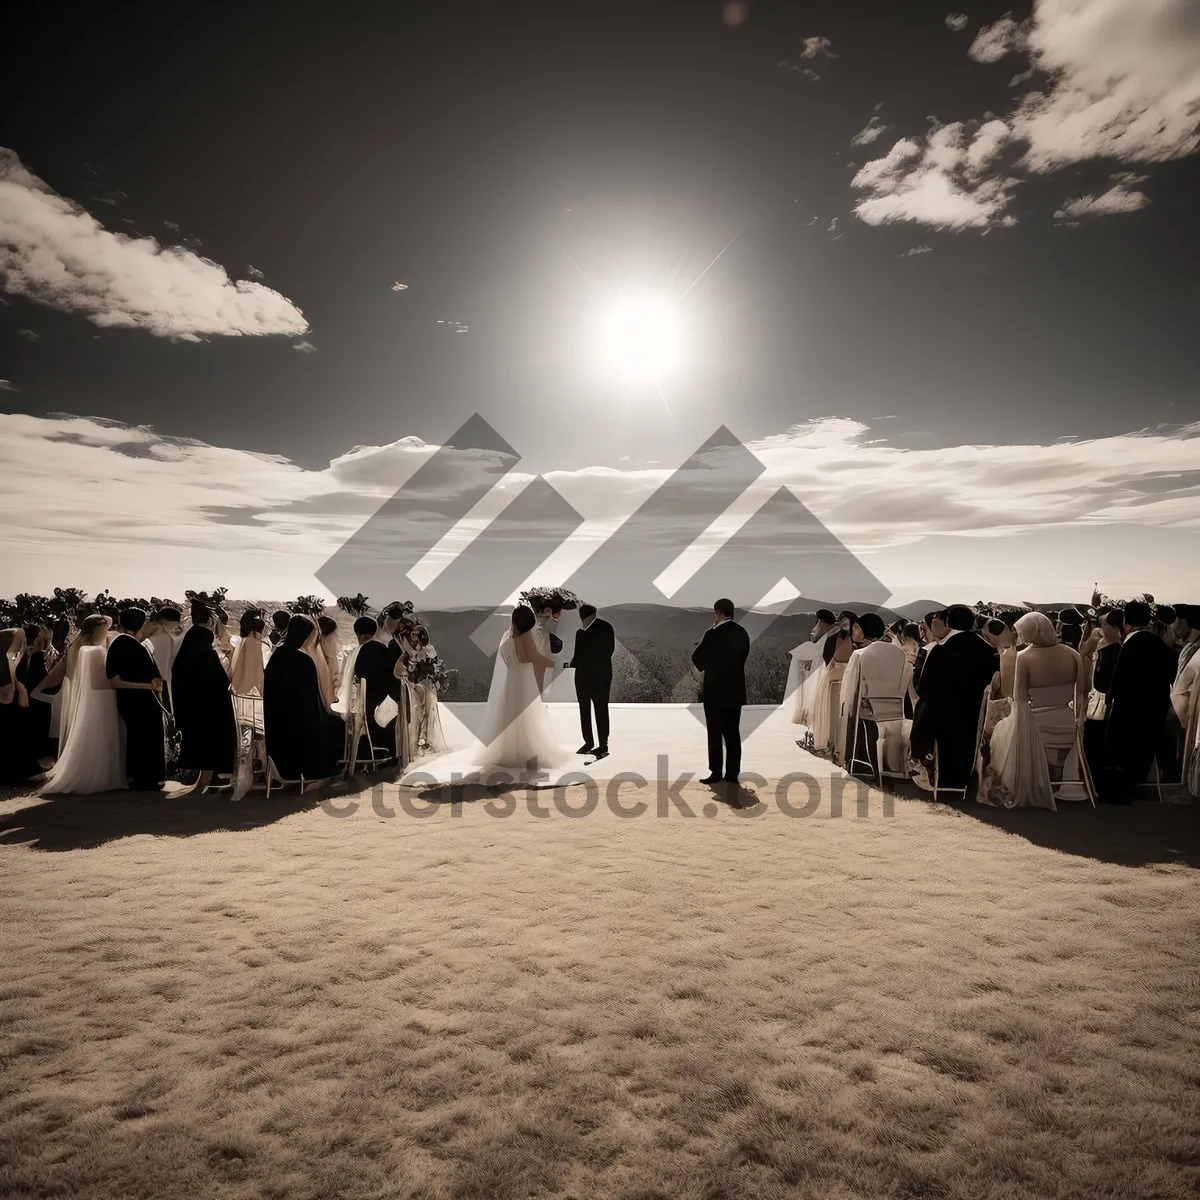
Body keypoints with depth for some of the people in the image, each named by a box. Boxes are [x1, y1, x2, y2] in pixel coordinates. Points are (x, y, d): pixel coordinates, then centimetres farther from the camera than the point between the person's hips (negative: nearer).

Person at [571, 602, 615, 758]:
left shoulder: (605, 628, -2)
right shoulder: (580, 631, 15)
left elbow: (608, 651, -7)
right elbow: (578, 653, 14)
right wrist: (572, 664, -3)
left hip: (599, 676, -6)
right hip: (582, 676, 6)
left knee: (601, 710, -4)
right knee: (584, 710, 7)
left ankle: (603, 745, -2)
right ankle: (588, 742, 15)